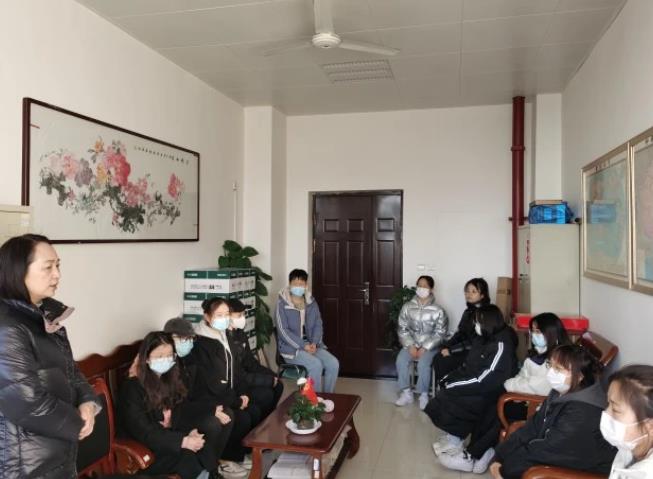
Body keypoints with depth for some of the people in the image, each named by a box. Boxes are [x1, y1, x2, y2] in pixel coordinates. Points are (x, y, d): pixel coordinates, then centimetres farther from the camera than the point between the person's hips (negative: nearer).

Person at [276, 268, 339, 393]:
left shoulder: (311, 302, 8)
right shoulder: (282, 304, -9)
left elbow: (318, 325, 7)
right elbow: (283, 331, -14)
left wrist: (314, 343, -12)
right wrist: (303, 345, -20)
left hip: (311, 344, 5)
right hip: (292, 347, -5)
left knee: (333, 363, -16)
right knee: (316, 365, -29)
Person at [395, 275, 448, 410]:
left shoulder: (438, 310, -8)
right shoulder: (407, 307, -2)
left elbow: (440, 333, -8)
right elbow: (402, 329, 0)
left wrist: (425, 348, -16)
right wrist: (410, 346, -13)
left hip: (429, 346, -2)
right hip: (411, 344, 3)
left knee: (423, 364, -30)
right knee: (401, 361, -24)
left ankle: (424, 395, -8)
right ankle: (406, 393, -9)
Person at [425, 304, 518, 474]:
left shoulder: (501, 346, -22)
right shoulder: (484, 338, 7)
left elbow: (483, 381, -25)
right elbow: (468, 365, 13)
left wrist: (453, 384, -21)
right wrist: (451, 377, -1)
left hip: (490, 393, -9)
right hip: (477, 385, 9)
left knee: (450, 396, -18)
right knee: (446, 393, -8)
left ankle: (454, 441, -3)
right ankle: (452, 438, -1)